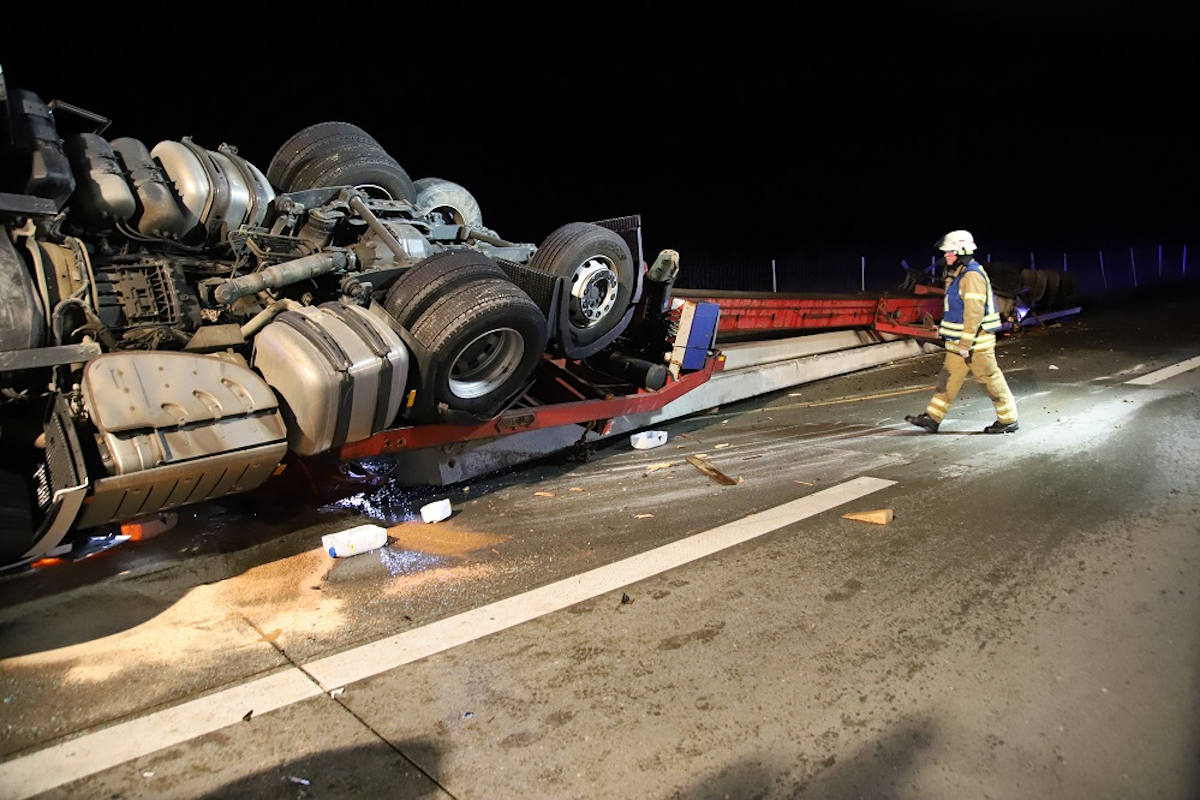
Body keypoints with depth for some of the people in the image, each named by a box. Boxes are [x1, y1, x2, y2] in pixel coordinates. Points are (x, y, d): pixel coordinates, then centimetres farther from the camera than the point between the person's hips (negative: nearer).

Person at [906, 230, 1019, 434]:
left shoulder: (972, 275, -18)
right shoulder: (959, 275, 13)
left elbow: (974, 312, -24)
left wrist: (966, 344, -24)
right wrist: (944, 329, 24)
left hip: (975, 340, -10)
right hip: (959, 341, 10)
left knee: (990, 378, 1)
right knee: (948, 377, 9)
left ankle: (1008, 419, 13)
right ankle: (932, 418, 13)